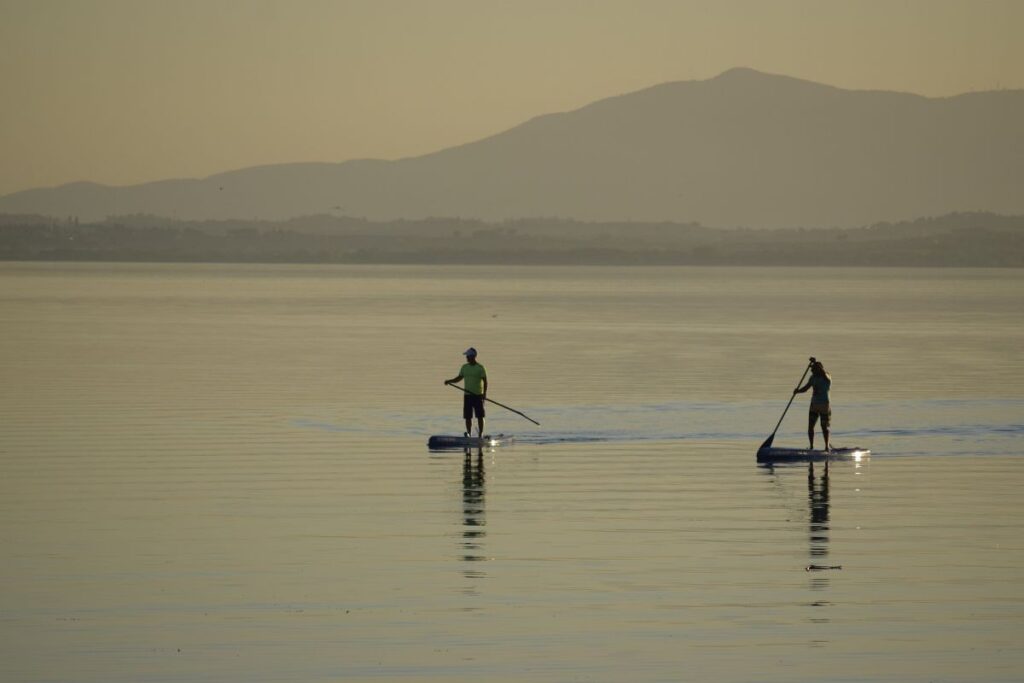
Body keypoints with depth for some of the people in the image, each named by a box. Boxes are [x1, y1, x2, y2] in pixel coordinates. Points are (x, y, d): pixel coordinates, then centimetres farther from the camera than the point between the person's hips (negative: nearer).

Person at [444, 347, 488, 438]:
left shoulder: (480, 368, -6)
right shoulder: (464, 367, 9)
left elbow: (485, 381, -8)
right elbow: (459, 378, 15)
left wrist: (484, 393, -19)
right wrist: (449, 381, -1)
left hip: (478, 395, -5)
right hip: (467, 395, 5)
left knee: (479, 416, -1)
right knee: (468, 417, 3)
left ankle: (480, 434, 3)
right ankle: (469, 434, 8)